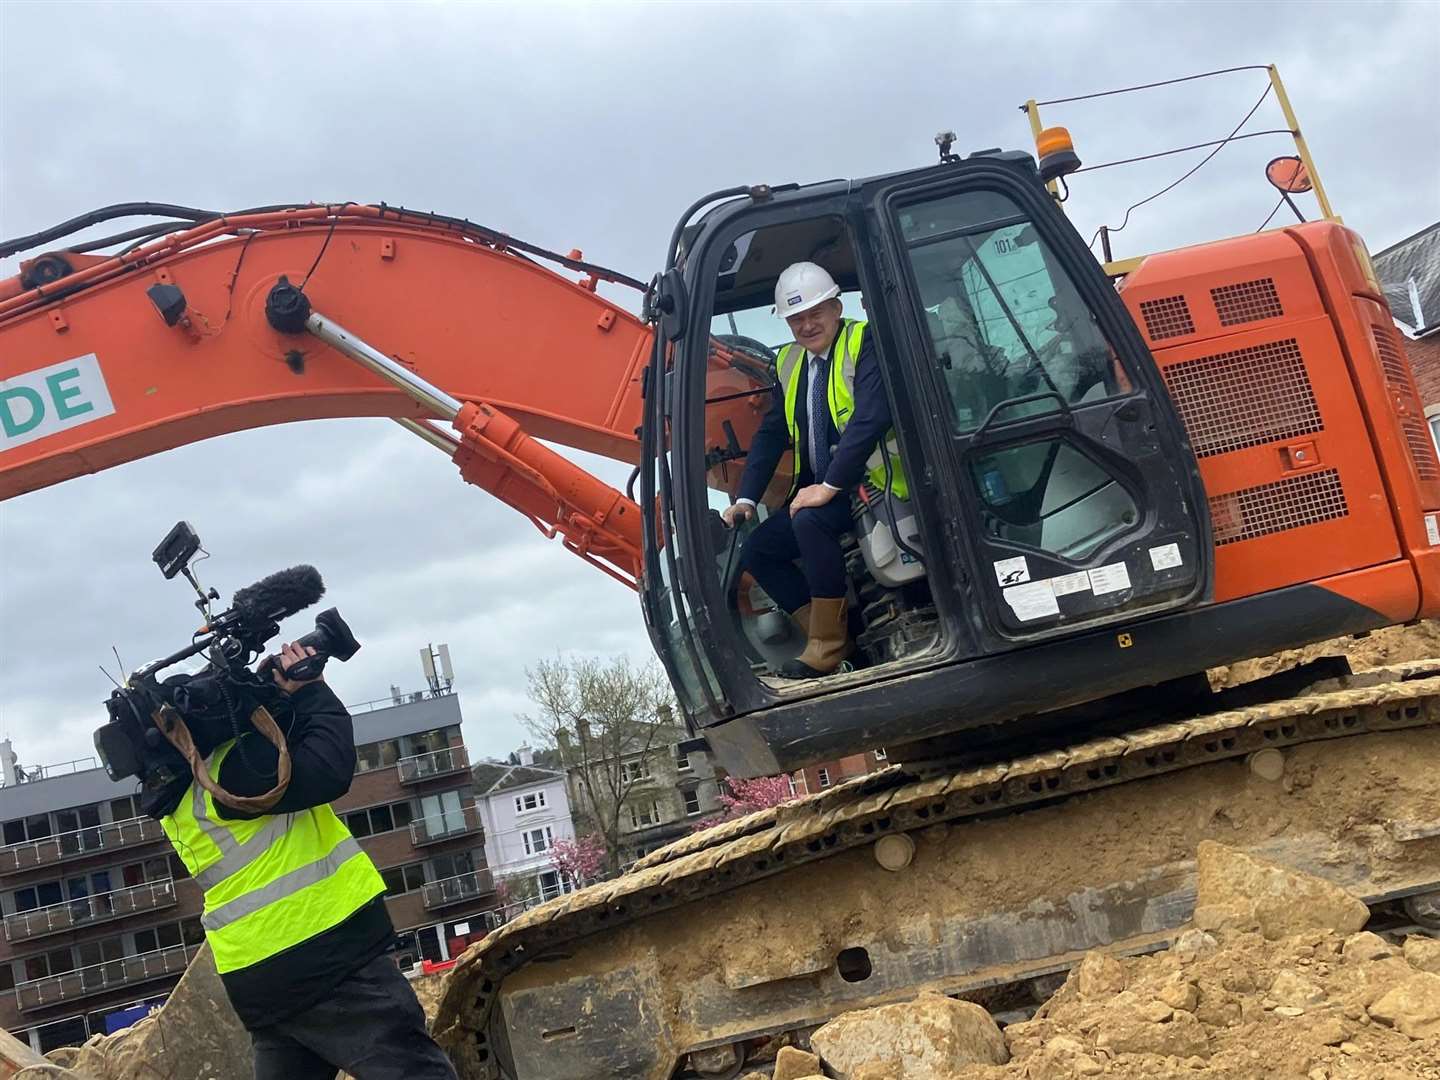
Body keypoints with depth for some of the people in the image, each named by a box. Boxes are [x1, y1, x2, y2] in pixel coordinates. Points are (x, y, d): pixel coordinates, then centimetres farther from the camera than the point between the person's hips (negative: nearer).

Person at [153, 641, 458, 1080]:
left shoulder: (180, 794, 14)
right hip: (326, 959, -9)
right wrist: (311, 690, -8)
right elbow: (329, 771, -21)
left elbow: (280, 754, 20)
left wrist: (288, 696, 6)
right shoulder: (227, 771, -15)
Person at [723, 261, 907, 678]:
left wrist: (829, 486, -26)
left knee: (809, 520, -32)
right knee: (755, 549, -1)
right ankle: (829, 637, 4)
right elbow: (771, 434, 12)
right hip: (818, 489, 8)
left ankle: (828, 645, -19)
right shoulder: (788, 362, 11)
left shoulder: (864, 342, -11)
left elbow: (871, 418, -24)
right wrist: (745, 499, -1)